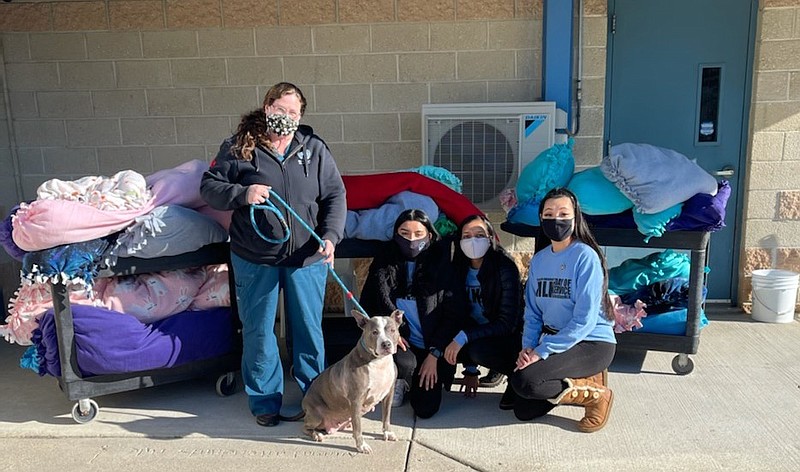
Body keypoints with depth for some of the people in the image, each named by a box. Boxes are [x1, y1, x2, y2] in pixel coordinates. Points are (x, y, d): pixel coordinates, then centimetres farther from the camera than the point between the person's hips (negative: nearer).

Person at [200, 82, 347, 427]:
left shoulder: (314, 148, 3)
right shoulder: (238, 147, -1)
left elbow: (335, 195, 2)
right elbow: (208, 187, 1)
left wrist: (330, 236, -12)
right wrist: (242, 193, -18)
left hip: (307, 257, 1)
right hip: (255, 260, -1)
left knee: (309, 330, 12)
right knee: (258, 332, 8)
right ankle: (265, 401, 26)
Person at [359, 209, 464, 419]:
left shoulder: (441, 266, -6)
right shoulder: (384, 264, -1)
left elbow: (452, 314, -6)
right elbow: (366, 306, 5)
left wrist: (434, 355, -10)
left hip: (431, 348, -1)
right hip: (398, 340, 1)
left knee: (426, 409, -11)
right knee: (404, 363, -34)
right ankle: (400, 381, 5)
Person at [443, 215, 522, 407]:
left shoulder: (505, 268, -18)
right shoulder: (460, 269, -2)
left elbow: (507, 323, -21)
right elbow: (461, 315, 1)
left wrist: (463, 337, -29)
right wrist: (470, 370, 0)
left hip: (509, 339, -6)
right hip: (479, 334, 7)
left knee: (478, 348, -35)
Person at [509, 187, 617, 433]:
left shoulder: (585, 257, -16)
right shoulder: (539, 260, 5)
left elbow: (585, 320, -21)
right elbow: (533, 311, 8)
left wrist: (542, 351, -22)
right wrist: (527, 347, -10)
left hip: (591, 343, -7)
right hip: (552, 340, 7)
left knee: (523, 381, -26)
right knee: (524, 411, -4)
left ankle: (596, 395, -4)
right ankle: (586, 381, 15)